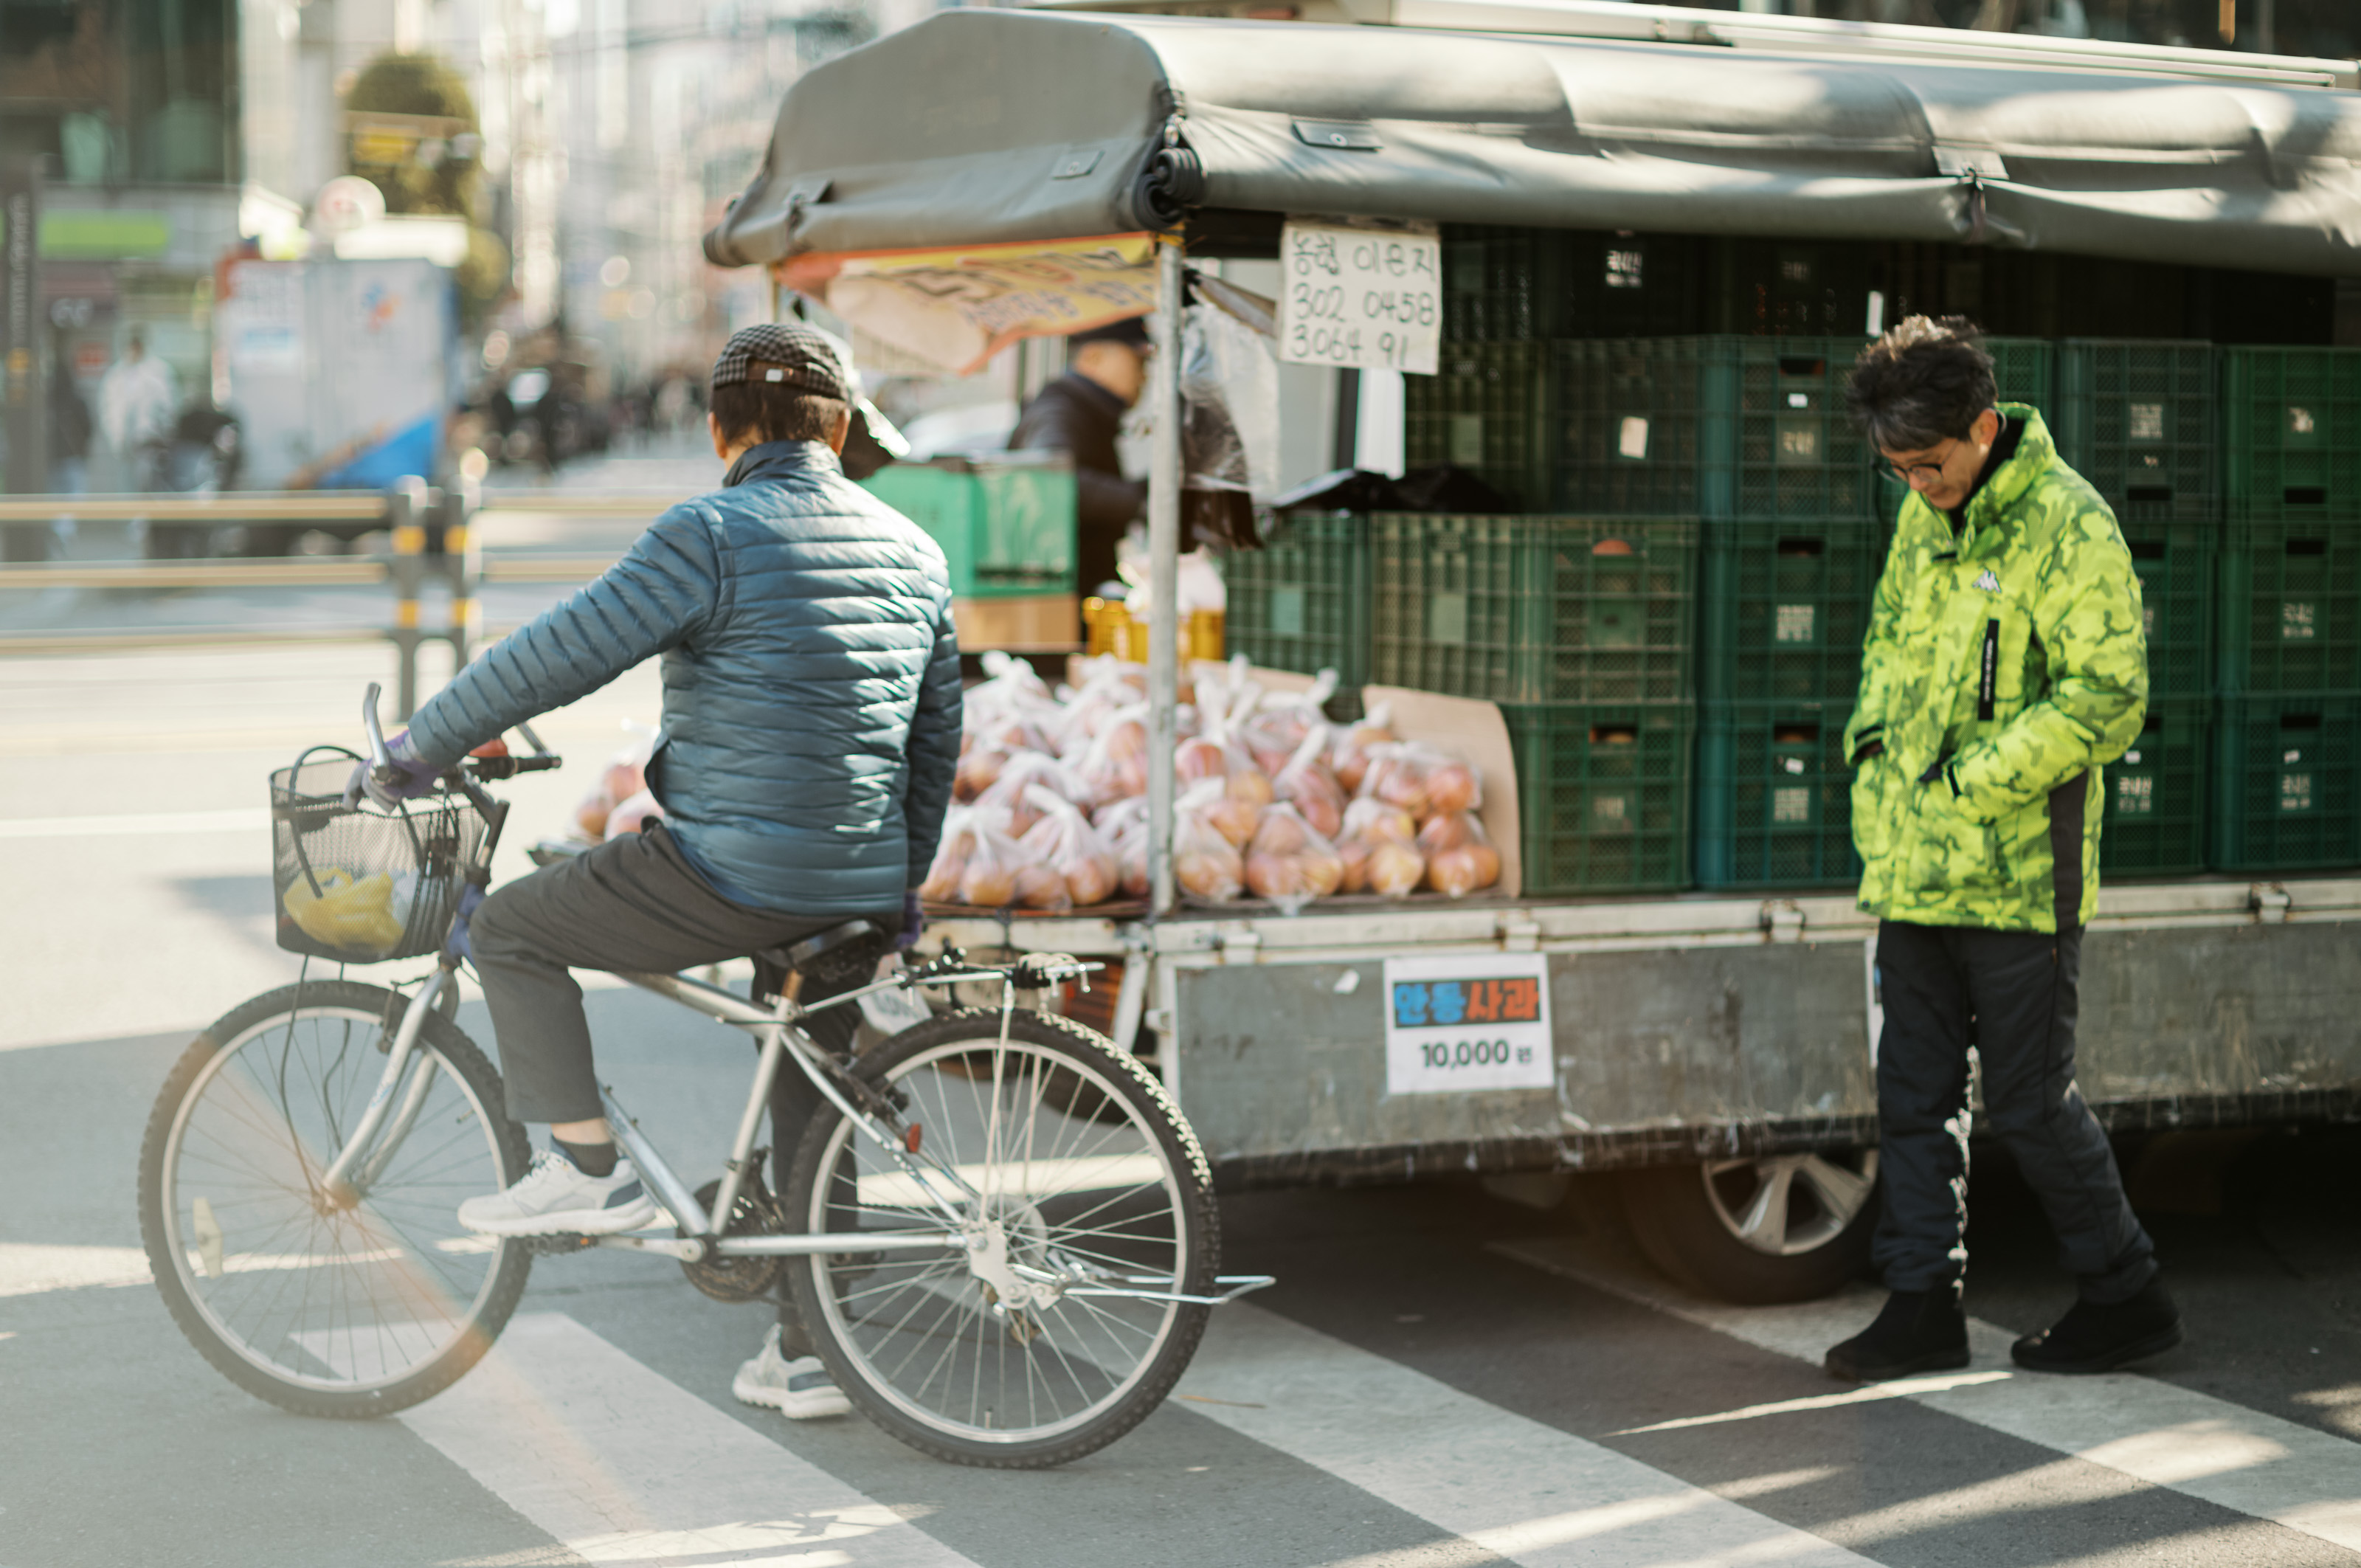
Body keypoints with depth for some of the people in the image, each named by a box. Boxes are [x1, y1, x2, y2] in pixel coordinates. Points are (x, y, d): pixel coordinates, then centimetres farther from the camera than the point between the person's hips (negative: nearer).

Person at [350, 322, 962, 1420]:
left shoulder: (713, 535, -11)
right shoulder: (913, 550, 12)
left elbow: (558, 656, -14)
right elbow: (937, 735, 19)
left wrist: (416, 752, -4)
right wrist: (901, 885, 29)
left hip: (732, 873, -7)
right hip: (858, 894, 7)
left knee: (510, 928, 9)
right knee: (809, 1111, 20)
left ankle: (589, 1169, 7)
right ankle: (810, 1357, 24)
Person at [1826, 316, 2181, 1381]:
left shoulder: (2069, 525, -13)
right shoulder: (1924, 517, 11)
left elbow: (2108, 699, -17)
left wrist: (1967, 778, -17)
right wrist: (1873, 743, 7)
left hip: (2016, 875, -7)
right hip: (1913, 865, 7)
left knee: (2028, 1101, 0)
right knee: (1913, 1091, 9)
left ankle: (2127, 1297, 16)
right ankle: (1924, 1301, 17)